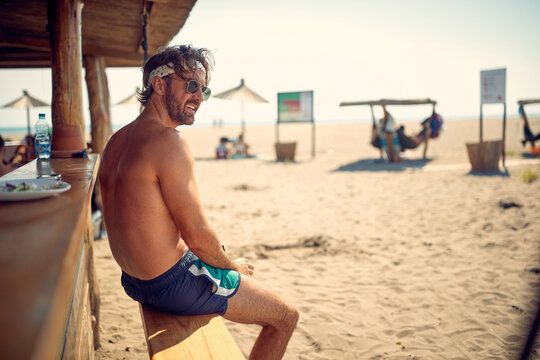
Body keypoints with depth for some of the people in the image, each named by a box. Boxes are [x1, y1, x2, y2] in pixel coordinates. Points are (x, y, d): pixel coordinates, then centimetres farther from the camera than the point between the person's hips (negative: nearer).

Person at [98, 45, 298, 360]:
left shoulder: (117, 140, 5)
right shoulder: (169, 142, -24)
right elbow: (197, 236, -22)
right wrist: (233, 265, -2)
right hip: (174, 284, -10)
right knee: (286, 317, 6)